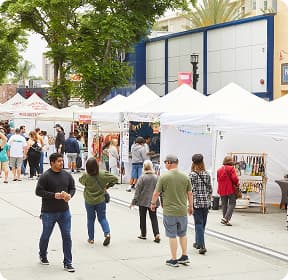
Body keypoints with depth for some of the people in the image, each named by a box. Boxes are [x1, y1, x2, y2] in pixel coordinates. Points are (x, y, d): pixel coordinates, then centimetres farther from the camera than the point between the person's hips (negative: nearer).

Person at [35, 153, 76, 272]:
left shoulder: (67, 175, 2)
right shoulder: (45, 176, -12)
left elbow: (72, 188, 13)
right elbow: (38, 191, -14)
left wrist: (70, 195, -10)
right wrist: (54, 195, -21)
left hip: (64, 212, 3)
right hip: (48, 213, -3)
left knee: (67, 236, 0)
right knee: (46, 235, 14)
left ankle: (67, 263, 7)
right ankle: (43, 256, 40)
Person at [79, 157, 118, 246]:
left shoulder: (85, 176, -17)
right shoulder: (103, 174, -14)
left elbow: (80, 180, 5)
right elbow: (115, 179, -8)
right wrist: (107, 186, 1)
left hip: (89, 201, -1)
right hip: (101, 200, 1)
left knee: (90, 219, 15)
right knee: (102, 218, 14)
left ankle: (91, 238, 20)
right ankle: (107, 233, -8)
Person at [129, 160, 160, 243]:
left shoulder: (142, 177, -11)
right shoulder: (156, 177, -2)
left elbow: (137, 191, -11)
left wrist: (133, 202, -6)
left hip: (143, 201, -3)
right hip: (153, 202, 3)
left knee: (142, 217, 12)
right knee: (153, 218, 7)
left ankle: (143, 234, 19)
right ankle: (157, 234, -7)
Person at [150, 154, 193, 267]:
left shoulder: (163, 177, -11)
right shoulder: (185, 177, 0)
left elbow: (156, 193, -6)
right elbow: (190, 194, 5)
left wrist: (153, 203, 11)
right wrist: (191, 206, 19)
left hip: (169, 211, -4)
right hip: (183, 211, 4)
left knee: (172, 236, 4)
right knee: (182, 234, 19)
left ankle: (174, 260, 9)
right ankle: (184, 256, 22)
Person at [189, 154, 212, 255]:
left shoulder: (192, 175, -9)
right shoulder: (207, 174, 4)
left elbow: (191, 190, -11)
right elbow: (210, 190, 7)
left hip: (196, 202, -4)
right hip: (206, 202, 4)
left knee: (199, 224, -3)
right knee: (202, 223, 15)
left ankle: (202, 246, -10)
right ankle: (198, 243, 29)